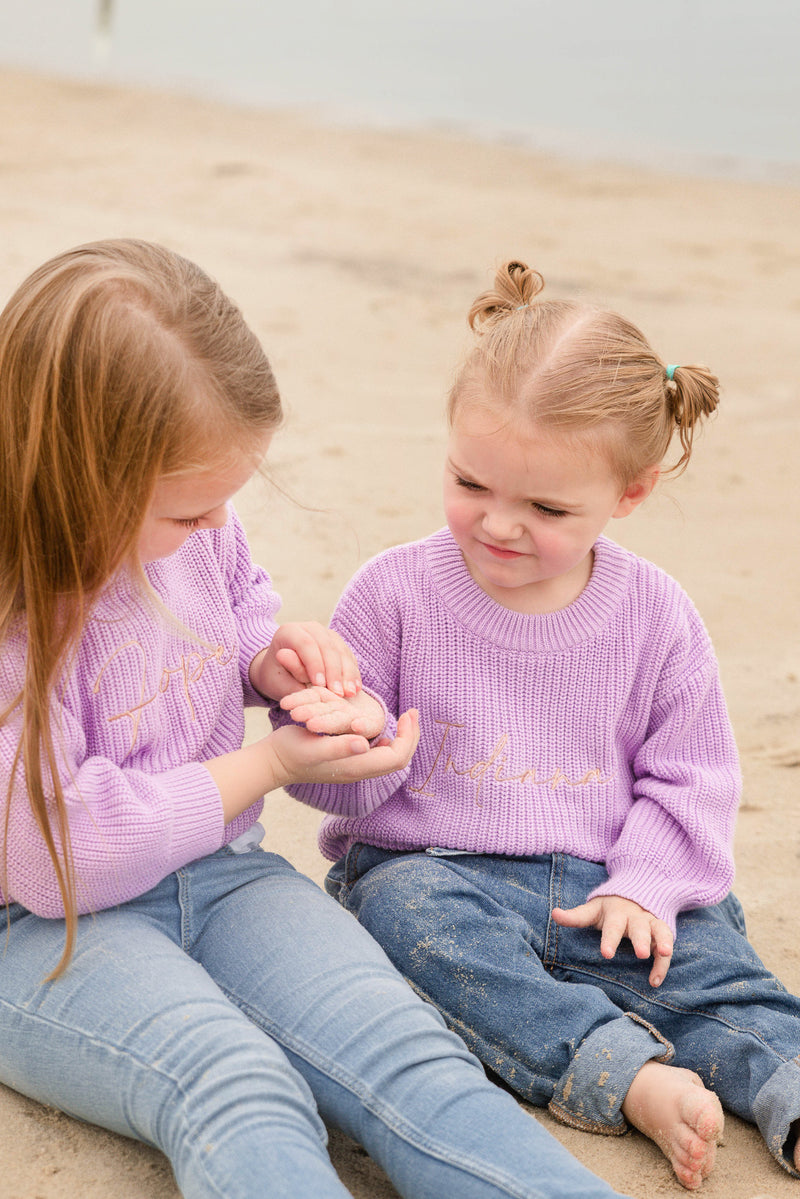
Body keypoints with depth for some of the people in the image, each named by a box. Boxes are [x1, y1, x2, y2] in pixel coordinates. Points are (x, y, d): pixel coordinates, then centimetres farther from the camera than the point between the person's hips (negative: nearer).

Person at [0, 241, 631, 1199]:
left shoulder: (181, 525, 1)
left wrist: (271, 659, 0)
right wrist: (269, 765, -15)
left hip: (218, 872, 6)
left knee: (404, 1053, -24)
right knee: (233, 1089, -38)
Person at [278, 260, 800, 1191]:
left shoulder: (654, 615, 1)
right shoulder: (396, 592, -4)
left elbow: (690, 776, 8)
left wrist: (647, 884, -9)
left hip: (600, 882, 2)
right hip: (425, 864, -1)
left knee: (705, 954, -25)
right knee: (411, 911, -34)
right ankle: (631, 1078, -41)